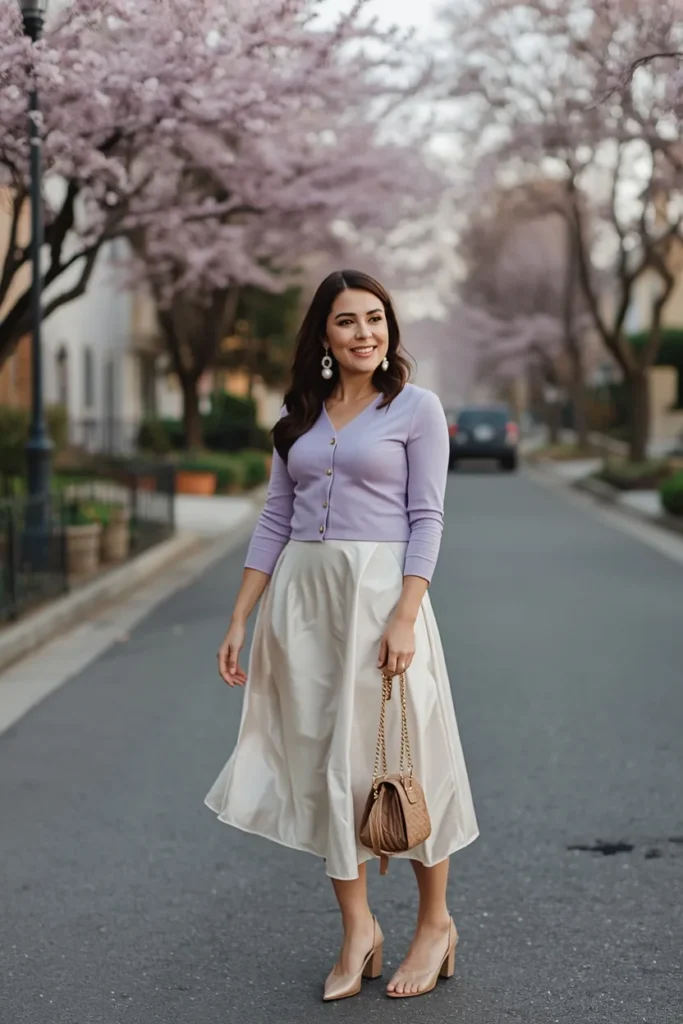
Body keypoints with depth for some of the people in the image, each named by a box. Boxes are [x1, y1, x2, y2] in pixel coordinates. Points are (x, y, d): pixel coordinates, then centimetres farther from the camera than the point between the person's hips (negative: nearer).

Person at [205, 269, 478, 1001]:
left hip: (379, 589, -5)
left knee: (394, 755, 2)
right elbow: (276, 520, 12)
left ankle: (436, 922, 20)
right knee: (321, 762, 5)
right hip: (300, 596, 5)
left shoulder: (416, 407, -1)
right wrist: (239, 621, 6)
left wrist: (404, 618, -17)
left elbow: (426, 519, -7)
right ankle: (358, 929, 16)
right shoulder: (299, 415, 12)